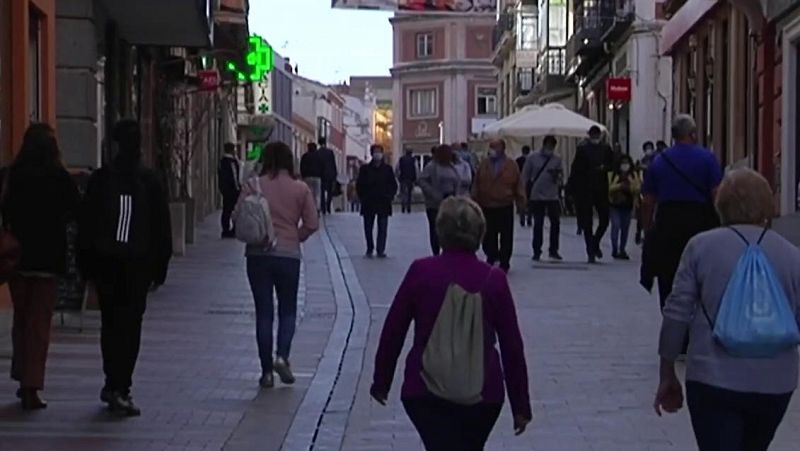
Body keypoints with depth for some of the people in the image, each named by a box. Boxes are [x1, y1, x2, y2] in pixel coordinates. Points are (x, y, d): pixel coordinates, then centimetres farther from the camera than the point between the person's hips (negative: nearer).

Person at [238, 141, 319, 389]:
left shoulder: (253, 185, -5)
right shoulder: (300, 189, -3)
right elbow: (312, 224, -4)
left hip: (258, 255, 0)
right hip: (289, 255, 0)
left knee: (264, 313, 7)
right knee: (288, 311, 15)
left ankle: (267, 371, 8)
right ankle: (282, 356, -8)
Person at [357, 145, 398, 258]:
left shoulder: (387, 169, 5)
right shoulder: (365, 169, 3)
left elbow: (394, 185, 8)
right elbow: (359, 185, 5)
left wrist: (389, 197, -2)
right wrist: (363, 198, -2)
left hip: (384, 203, 0)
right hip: (368, 204, 0)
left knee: (382, 228, -3)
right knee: (368, 228, 5)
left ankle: (381, 250, 0)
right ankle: (369, 250, 16)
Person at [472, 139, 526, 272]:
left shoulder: (511, 165, -2)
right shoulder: (484, 165, 5)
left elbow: (518, 185, -2)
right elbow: (476, 185, 6)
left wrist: (521, 201, -8)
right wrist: (474, 201, 1)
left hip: (505, 206, -2)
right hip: (487, 206, 2)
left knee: (506, 237, 3)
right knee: (488, 236, 6)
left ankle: (504, 263, 14)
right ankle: (491, 255, 28)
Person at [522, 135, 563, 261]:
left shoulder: (557, 159, 3)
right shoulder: (533, 157, -1)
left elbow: (559, 179, 5)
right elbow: (525, 176, 2)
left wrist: (557, 175, -17)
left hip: (552, 196, 2)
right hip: (537, 196, -2)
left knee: (556, 222, 1)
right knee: (538, 224, 3)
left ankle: (553, 250, 14)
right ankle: (537, 251, 10)